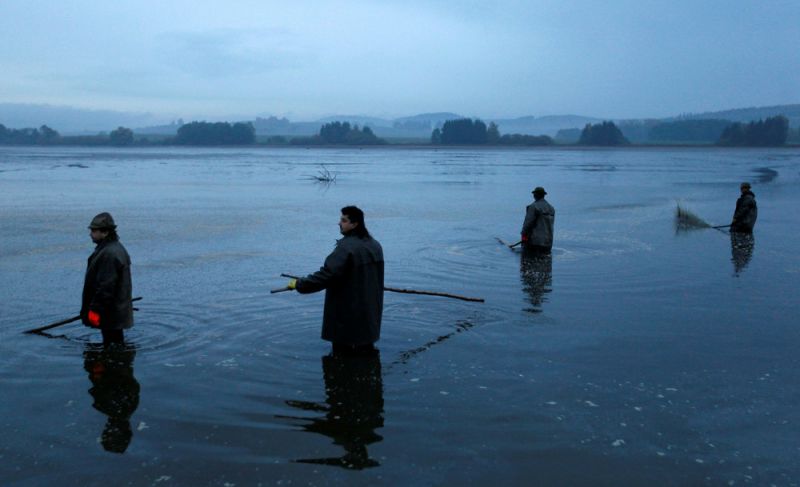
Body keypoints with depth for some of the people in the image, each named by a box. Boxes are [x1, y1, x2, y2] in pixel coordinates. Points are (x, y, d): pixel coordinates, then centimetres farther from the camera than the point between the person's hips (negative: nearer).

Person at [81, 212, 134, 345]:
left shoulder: (108, 254, -23)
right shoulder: (116, 248, 12)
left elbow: (106, 286, -25)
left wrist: (95, 309, -21)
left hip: (110, 313, -11)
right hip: (116, 310, 11)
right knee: (116, 340, 20)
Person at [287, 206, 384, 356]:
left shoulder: (346, 247, -19)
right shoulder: (375, 245, 7)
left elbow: (327, 274, -26)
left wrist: (299, 284, -17)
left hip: (348, 312, -8)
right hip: (369, 312, 8)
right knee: (365, 349, 17)